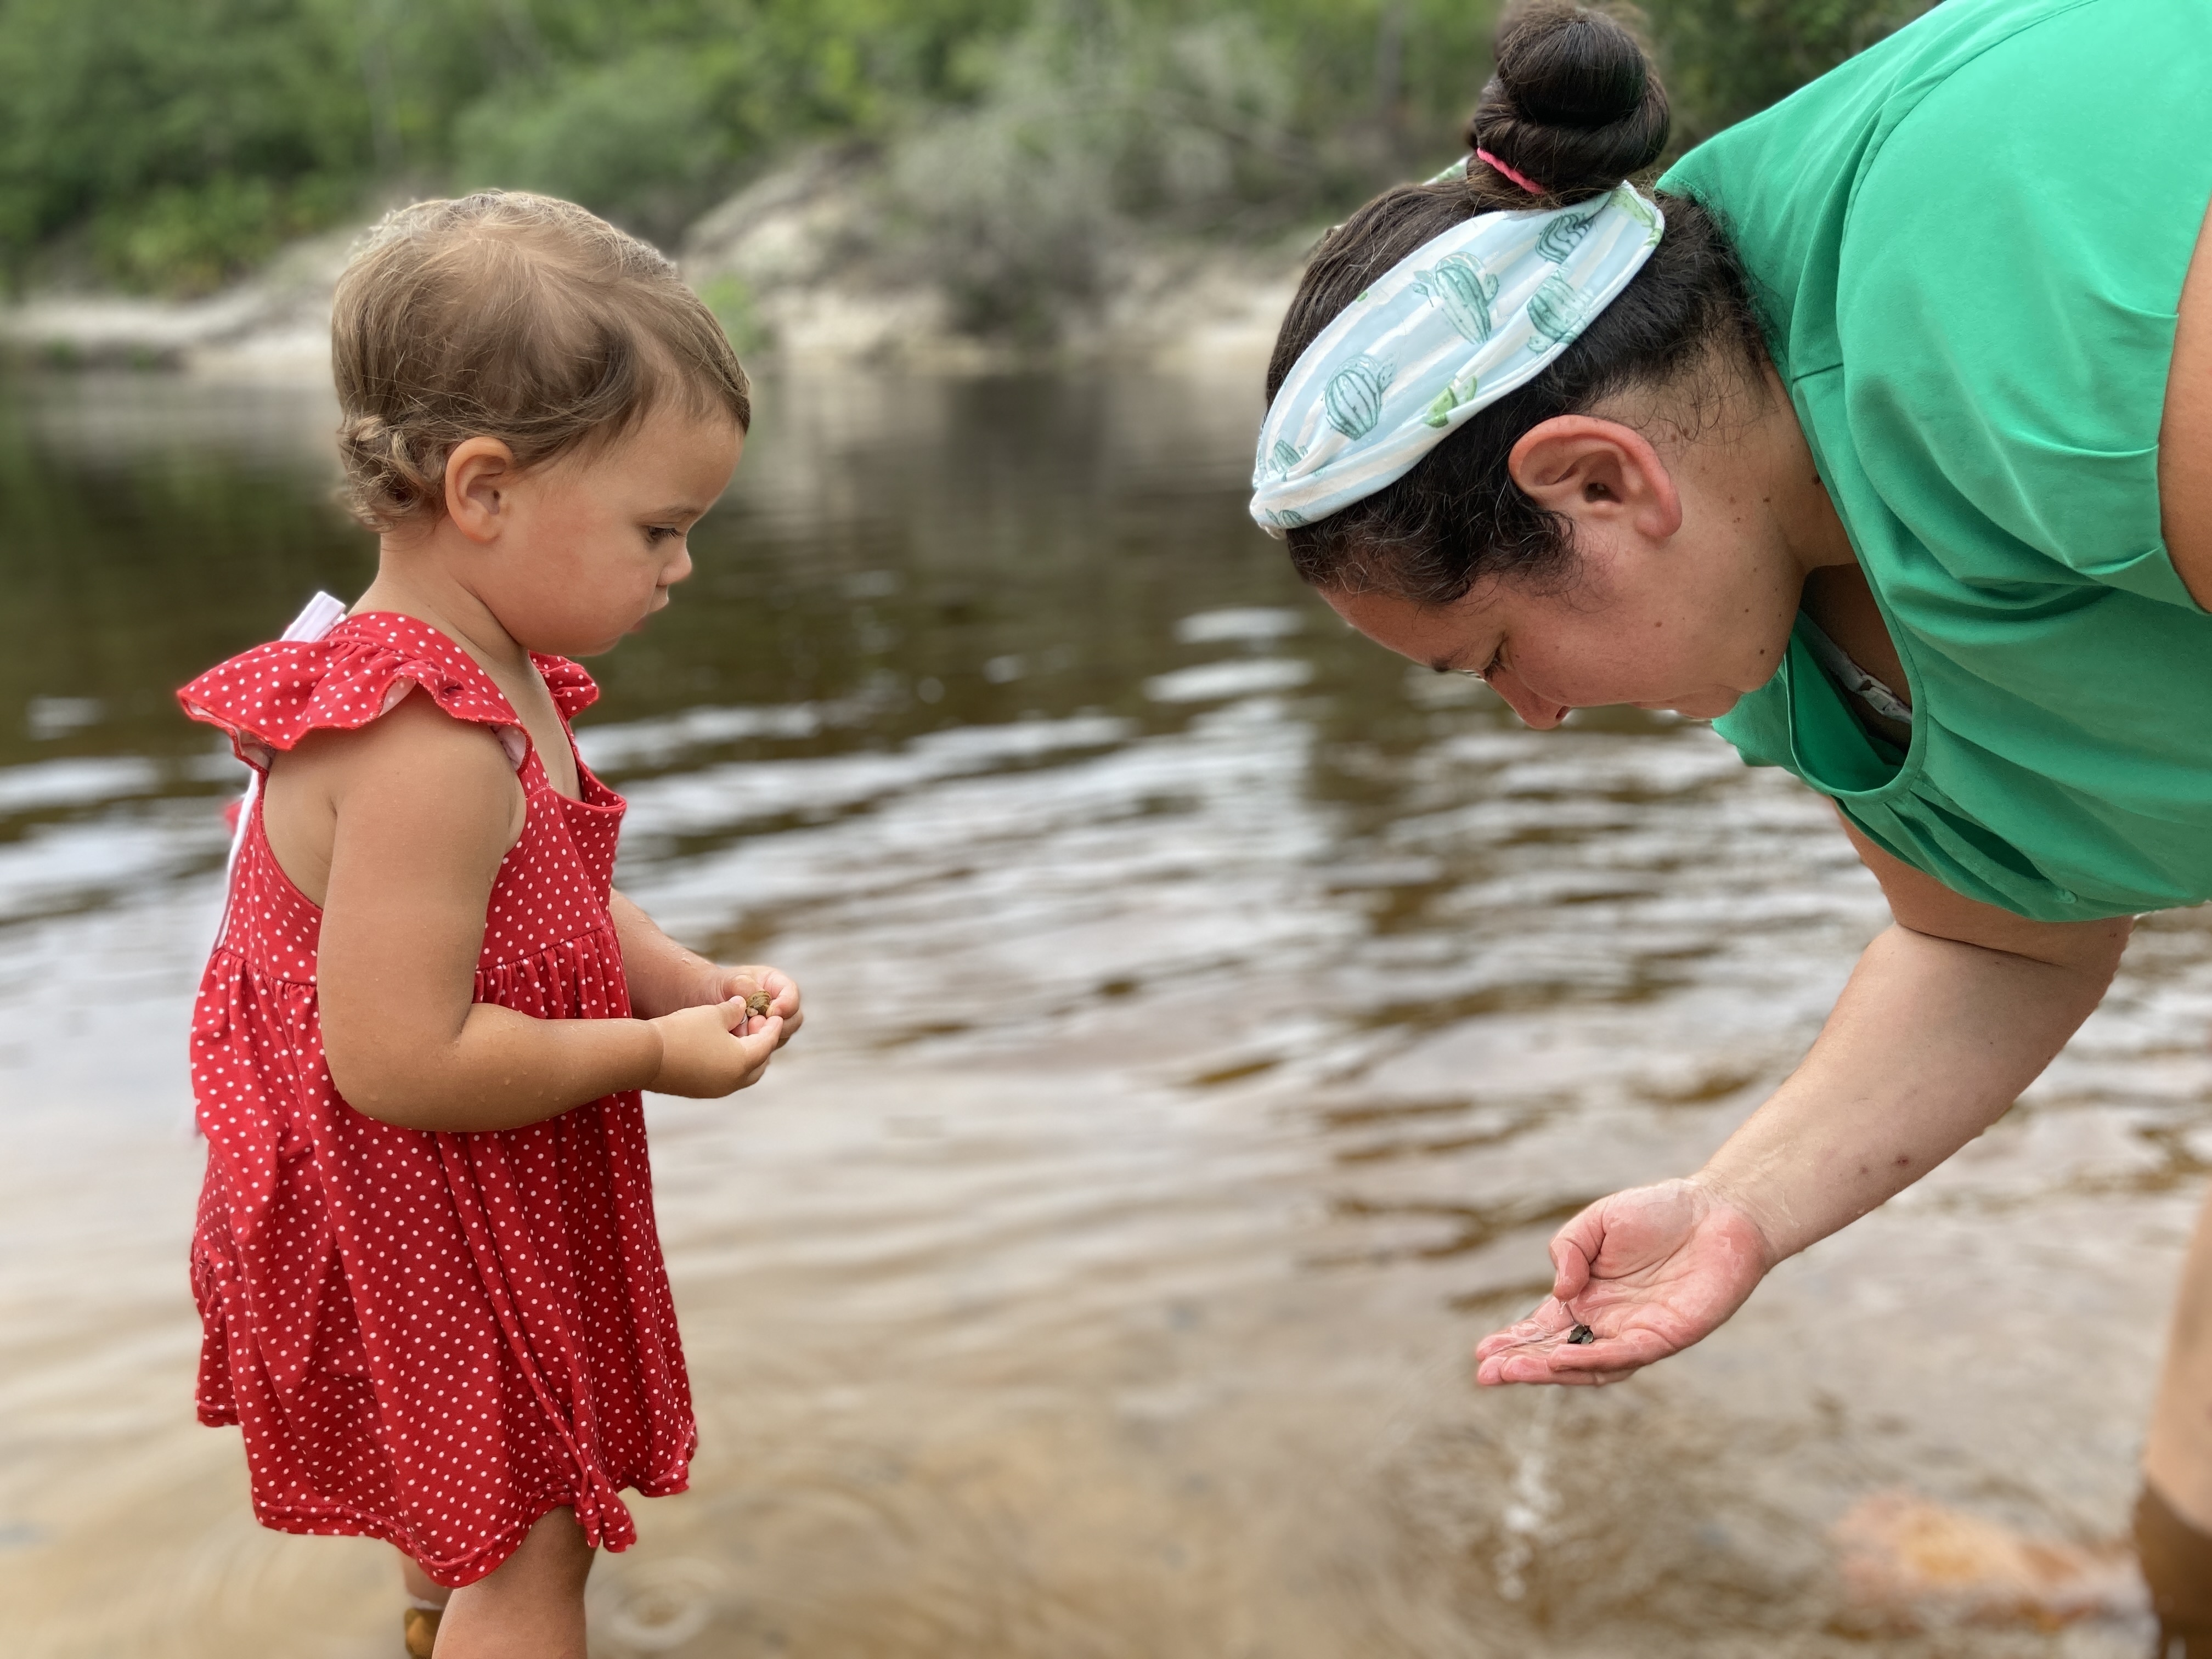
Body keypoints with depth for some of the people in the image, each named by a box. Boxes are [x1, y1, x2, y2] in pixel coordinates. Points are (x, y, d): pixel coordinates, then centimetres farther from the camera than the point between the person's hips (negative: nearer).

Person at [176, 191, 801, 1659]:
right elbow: (399, 1058, -33)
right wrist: (657, 1054, -23)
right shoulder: (436, 749, -33)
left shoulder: (499, 683, 1)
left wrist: (696, 983, -5)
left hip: (469, 1215, 10)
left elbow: (560, 913, 12)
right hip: (416, 1238, -10)